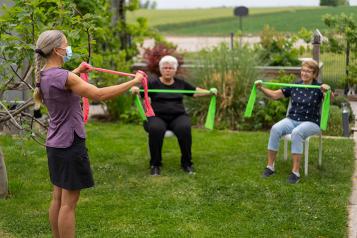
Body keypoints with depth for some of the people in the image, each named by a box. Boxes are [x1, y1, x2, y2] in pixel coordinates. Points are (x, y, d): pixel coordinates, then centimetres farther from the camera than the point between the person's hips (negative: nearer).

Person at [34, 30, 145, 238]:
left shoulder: (45, 75, 6)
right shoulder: (63, 76, -22)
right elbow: (100, 94, -25)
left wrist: (77, 71, 30)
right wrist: (134, 81, -18)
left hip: (55, 144, 10)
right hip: (70, 144, -9)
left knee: (58, 197, 17)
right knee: (69, 202, -2)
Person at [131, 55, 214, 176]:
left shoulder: (180, 83, 16)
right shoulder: (153, 83, 5)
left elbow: (195, 91, 25)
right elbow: (139, 93, -6)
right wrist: (135, 89, -29)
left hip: (178, 116, 2)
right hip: (157, 116, -2)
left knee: (184, 128, -33)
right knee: (155, 129, -37)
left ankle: (186, 163, -16)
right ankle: (155, 164, -20)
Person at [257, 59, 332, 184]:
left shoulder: (318, 88, -4)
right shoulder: (294, 86, 8)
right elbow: (274, 95, 10)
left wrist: (328, 91, -45)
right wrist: (261, 88, -5)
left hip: (310, 122, -4)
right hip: (292, 120, 4)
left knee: (296, 132, -37)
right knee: (275, 129, -27)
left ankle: (295, 172, -33)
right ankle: (270, 166, -21)